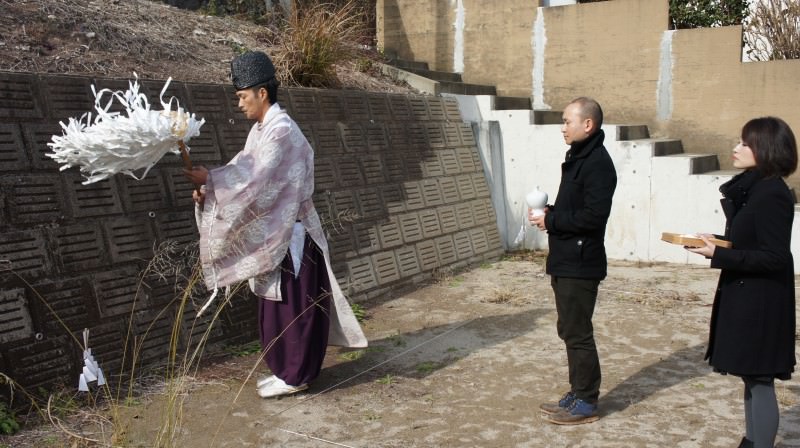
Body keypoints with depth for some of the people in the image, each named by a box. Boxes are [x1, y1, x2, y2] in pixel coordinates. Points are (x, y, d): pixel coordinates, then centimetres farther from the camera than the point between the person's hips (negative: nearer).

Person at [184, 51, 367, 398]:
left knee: (292, 305, 0)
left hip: (291, 234, -10)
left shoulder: (281, 131, -19)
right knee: (277, 305, 15)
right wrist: (210, 189, -8)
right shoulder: (261, 129, 12)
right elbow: (242, 170, 7)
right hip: (273, 232, 10)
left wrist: (210, 180, -19)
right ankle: (287, 369, 26)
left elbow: (255, 179, -25)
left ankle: (295, 376, 11)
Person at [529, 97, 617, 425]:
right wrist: (550, 213, 4)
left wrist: (550, 221, -16)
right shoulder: (576, 158, 15)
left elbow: (594, 215, -25)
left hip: (580, 265, -10)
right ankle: (578, 393, 27)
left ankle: (586, 403, 10)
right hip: (565, 262, 10)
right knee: (569, 330, 16)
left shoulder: (597, 163, -17)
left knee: (577, 333, -2)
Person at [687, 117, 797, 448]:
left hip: (760, 304, -10)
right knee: (752, 380, 18)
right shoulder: (751, 189, 11)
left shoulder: (772, 195, -18)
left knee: (759, 381, -2)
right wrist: (716, 246, 3)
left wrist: (719, 255, -22)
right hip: (744, 298, 10)